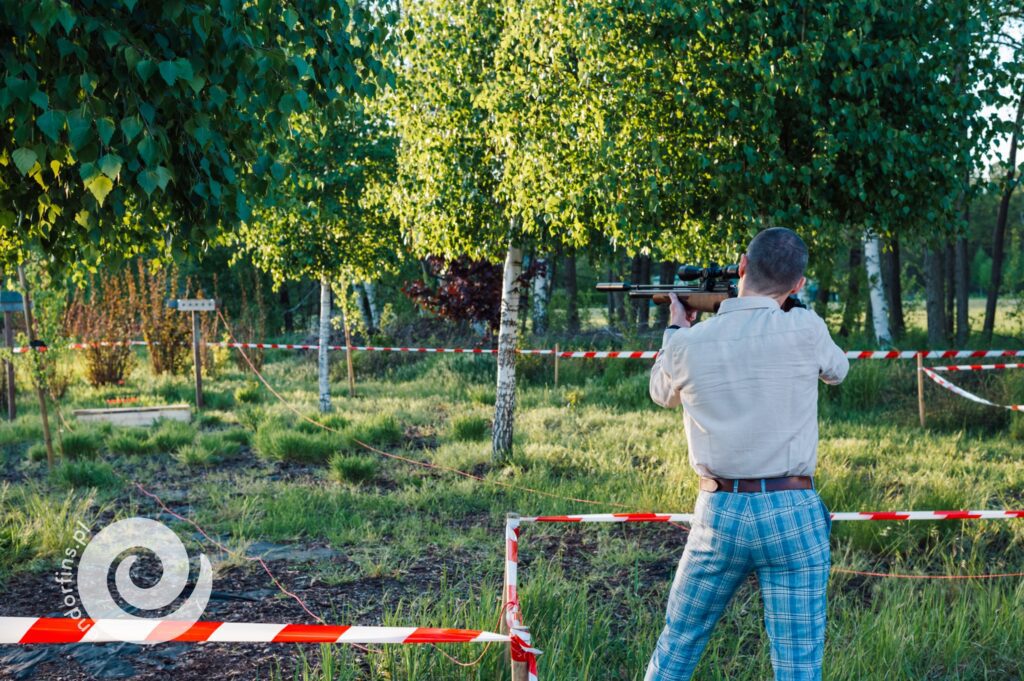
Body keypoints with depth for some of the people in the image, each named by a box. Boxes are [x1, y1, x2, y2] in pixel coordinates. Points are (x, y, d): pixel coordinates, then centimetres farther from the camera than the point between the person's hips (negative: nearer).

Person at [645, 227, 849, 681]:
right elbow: (837, 370, 14)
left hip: (719, 512, 2)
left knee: (677, 644, 18)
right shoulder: (804, 330, -9)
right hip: (792, 512, -2)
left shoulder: (688, 344, -3)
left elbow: (661, 393, 20)